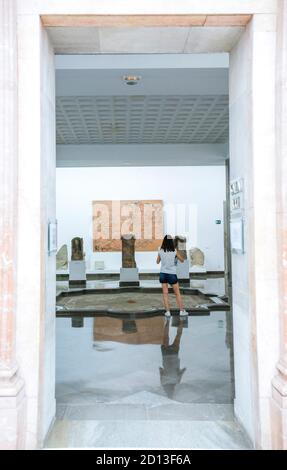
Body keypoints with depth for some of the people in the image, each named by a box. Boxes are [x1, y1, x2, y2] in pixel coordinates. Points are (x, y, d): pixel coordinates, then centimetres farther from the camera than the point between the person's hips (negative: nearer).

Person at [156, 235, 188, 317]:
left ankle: (167, 311, 5)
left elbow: (157, 262, 11)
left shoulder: (160, 252, -4)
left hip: (163, 274, 2)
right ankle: (182, 311, 13)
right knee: (177, 293, 9)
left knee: (165, 293, 7)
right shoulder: (175, 252, -10)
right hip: (172, 274, -2)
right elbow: (182, 260, 4)